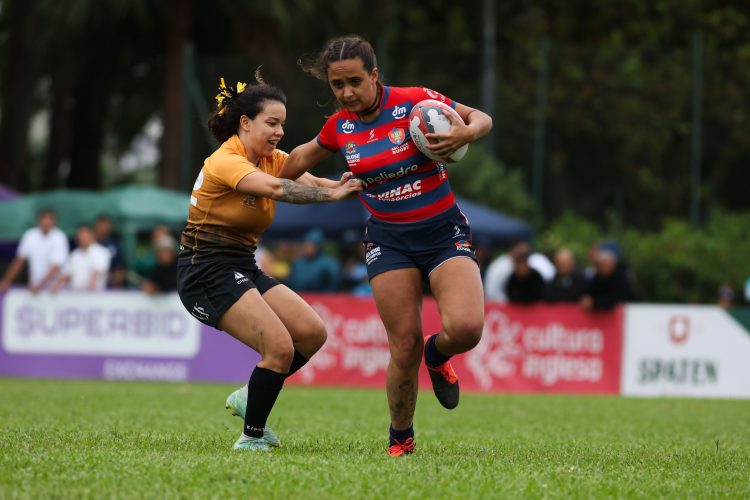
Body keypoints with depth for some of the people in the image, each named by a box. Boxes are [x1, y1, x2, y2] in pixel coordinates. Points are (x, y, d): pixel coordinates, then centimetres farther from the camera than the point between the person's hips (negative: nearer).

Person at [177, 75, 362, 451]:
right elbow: (275, 188, -36)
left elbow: (310, 181, -11)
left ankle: (249, 397, 18)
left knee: (313, 333, 0)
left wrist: (339, 184, -32)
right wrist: (330, 194, -42)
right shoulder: (225, 162, -18)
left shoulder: (273, 159, 7)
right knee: (280, 346, -18)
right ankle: (252, 437, -4)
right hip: (207, 271, -9)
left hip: (243, 270, 9)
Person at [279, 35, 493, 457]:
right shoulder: (339, 127, 0)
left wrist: (466, 133, -23)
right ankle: (401, 438, 14)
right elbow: (303, 158, 23)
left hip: (445, 232, -2)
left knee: (465, 328, -24)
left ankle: (438, 354, 13)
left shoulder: (415, 102, -12)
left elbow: (482, 118, -2)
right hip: (389, 241, 2)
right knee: (405, 347, -8)